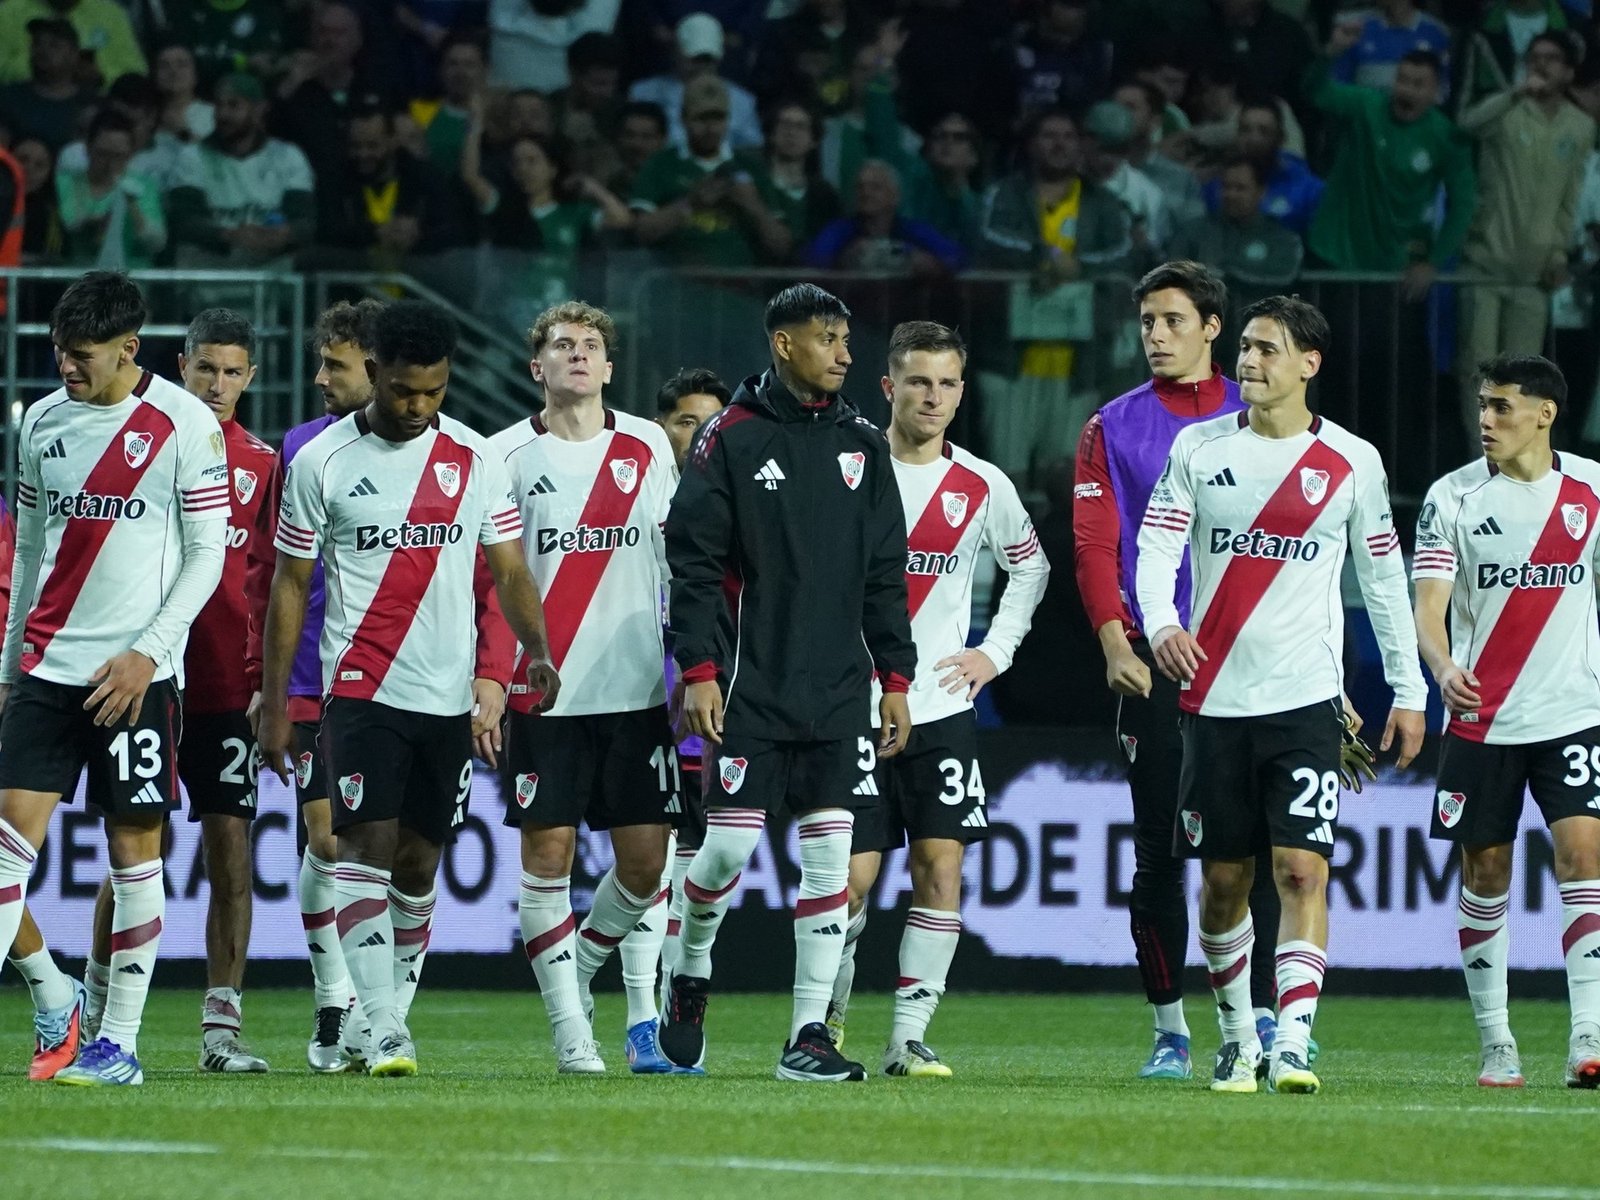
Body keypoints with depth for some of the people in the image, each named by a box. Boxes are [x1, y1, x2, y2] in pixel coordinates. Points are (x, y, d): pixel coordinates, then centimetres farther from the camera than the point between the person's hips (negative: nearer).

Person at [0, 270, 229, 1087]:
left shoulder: (185, 424, -5)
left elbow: (206, 556, -5)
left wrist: (146, 654, -13)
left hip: (137, 673, -4)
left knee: (134, 844, 0)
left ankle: (120, 1042, 5)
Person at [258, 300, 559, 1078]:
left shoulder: (475, 459, 6)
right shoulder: (322, 462, 0)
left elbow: (509, 570, 7)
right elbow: (290, 585, 4)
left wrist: (536, 650, -11)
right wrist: (273, 704, 2)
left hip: (448, 694, 3)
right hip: (362, 689, -3)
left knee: (418, 864, 7)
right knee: (367, 848, -13)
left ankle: (390, 1016, 17)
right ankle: (383, 1036, -20)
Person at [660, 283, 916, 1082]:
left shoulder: (861, 445, 11)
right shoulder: (731, 439, -3)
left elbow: (885, 574, 14)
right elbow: (692, 561, -4)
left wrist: (895, 678, 9)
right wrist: (698, 671, -11)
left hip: (837, 688, 4)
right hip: (751, 686, -4)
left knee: (829, 855, -1)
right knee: (730, 841, -5)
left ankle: (809, 1033, 1)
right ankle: (690, 973, 23)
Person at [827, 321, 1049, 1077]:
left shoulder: (982, 488, 5)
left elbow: (1029, 567, 22)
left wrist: (995, 652, 11)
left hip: (942, 708, 2)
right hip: (853, 701, -2)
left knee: (940, 865, -6)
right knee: (852, 874, -3)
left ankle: (909, 1038, -2)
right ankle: (828, 1018, 19)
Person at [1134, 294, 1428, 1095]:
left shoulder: (1352, 463, 3)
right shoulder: (1198, 448, 5)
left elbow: (1384, 575, 9)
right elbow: (1156, 542, -1)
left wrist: (1407, 689, 7)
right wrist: (1159, 622, -22)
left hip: (1305, 698, -2)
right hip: (1214, 693, 2)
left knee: (1302, 870, -13)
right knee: (1222, 879, 8)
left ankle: (1293, 1046, -17)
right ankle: (1237, 1037, 23)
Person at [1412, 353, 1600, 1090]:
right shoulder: (1453, 497, -2)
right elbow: (1428, 605, -8)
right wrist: (1442, 668, -28)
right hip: (1480, 719, 0)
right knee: (1484, 871, 4)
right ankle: (1496, 1045, 14)